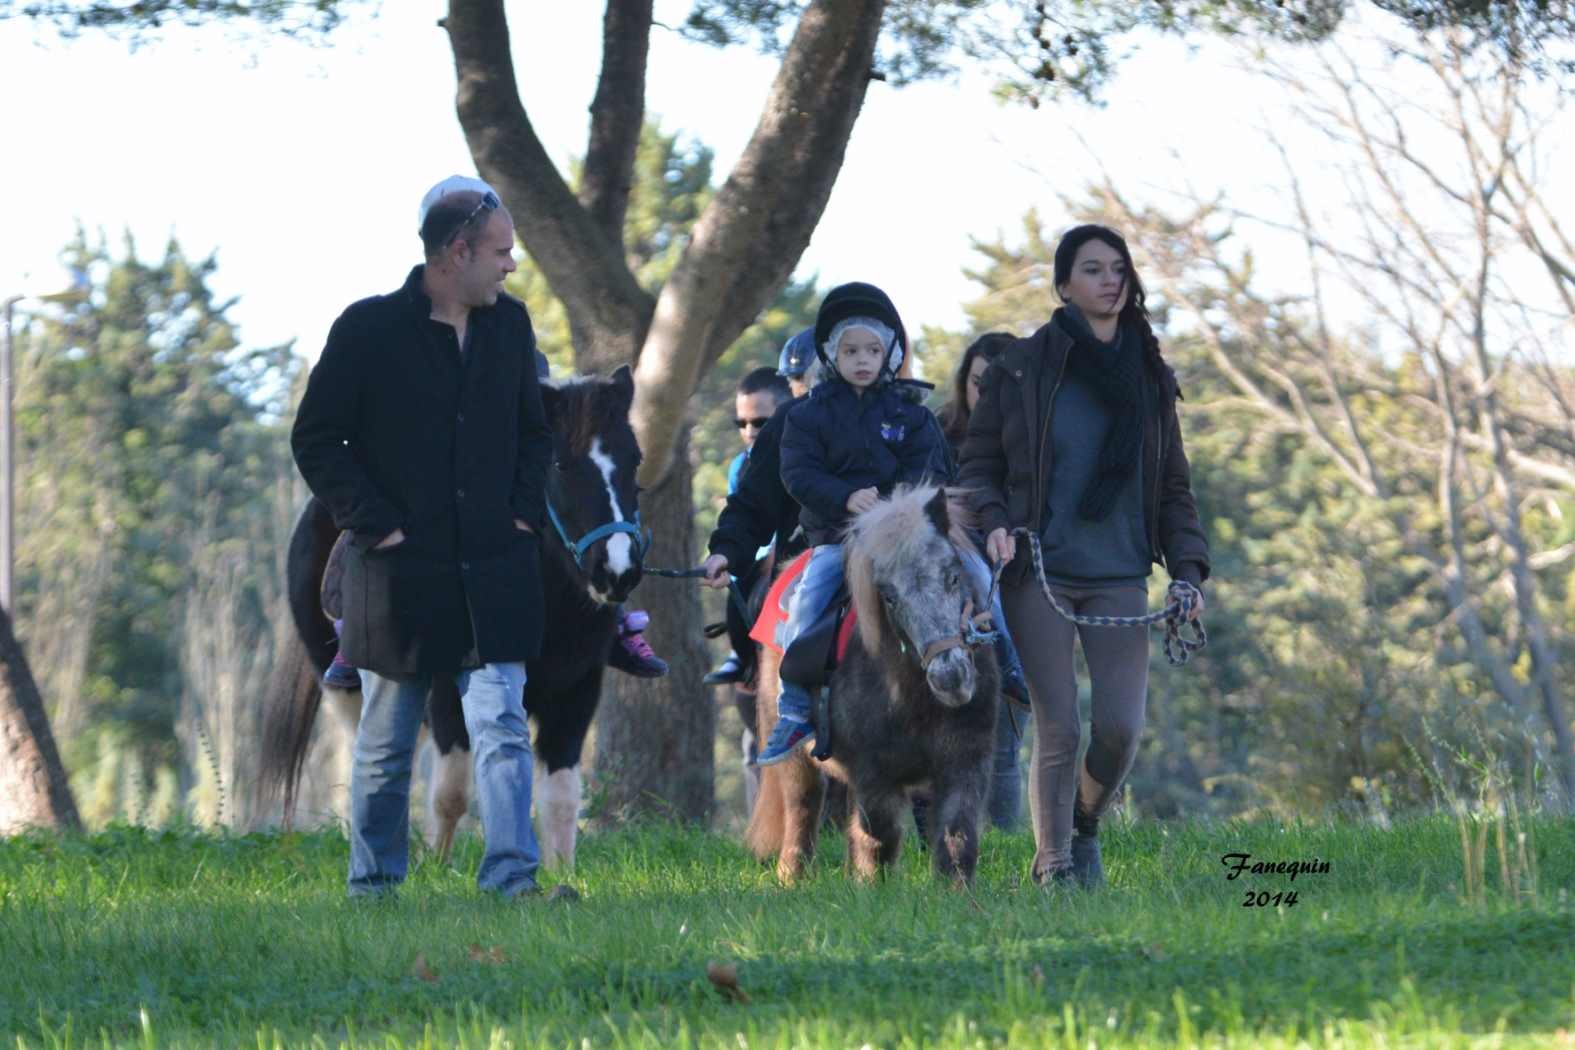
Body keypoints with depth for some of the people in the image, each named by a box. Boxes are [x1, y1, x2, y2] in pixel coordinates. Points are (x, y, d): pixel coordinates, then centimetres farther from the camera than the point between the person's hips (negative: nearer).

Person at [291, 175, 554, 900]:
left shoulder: (509, 325, 9)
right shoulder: (369, 329, -7)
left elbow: (534, 430, 21)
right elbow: (315, 439, -4)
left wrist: (526, 510, 7)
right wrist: (373, 522, -10)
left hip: (493, 571, 3)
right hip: (399, 573, -3)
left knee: (502, 729, -9)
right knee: (386, 745, 7)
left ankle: (511, 878, -12)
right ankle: (372, 887, 19)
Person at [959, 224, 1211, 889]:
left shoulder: (1149, 379, 11)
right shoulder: (1020, 368, 2)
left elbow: (1173, 487, 15)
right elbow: (977, 463, 6)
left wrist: (1187, 567, 2)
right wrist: (992, 523, -13)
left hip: (1119, 577, 2)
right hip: (1038, 574, -2)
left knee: (1121, 727, -7)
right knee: (1059, 729, -7)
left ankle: (1084, 824, 22)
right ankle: (1054, 865, 6)